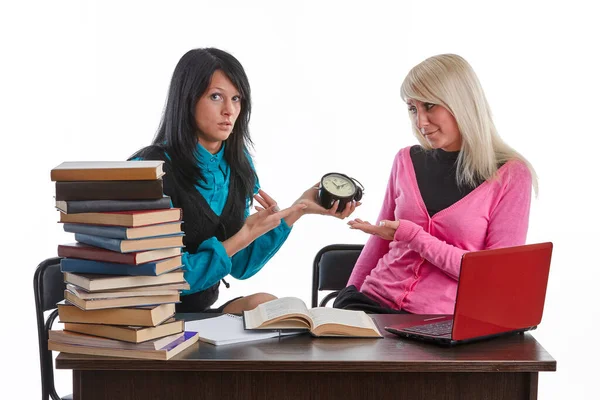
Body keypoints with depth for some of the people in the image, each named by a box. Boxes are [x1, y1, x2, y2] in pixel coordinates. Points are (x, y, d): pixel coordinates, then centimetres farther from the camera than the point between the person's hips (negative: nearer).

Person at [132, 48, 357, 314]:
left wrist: (297, 210, 0)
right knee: (262, 304, -25)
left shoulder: (239, 166, 5)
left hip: (201, 314, 7)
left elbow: (239, 267, 8)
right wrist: (245, 237, -19)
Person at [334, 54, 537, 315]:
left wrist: (412, 236, -12)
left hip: (442, 322, -4)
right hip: (374, 302, 4)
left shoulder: (511, 175, -3)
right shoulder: (407, 161, 12)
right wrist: (349, 296, 17)